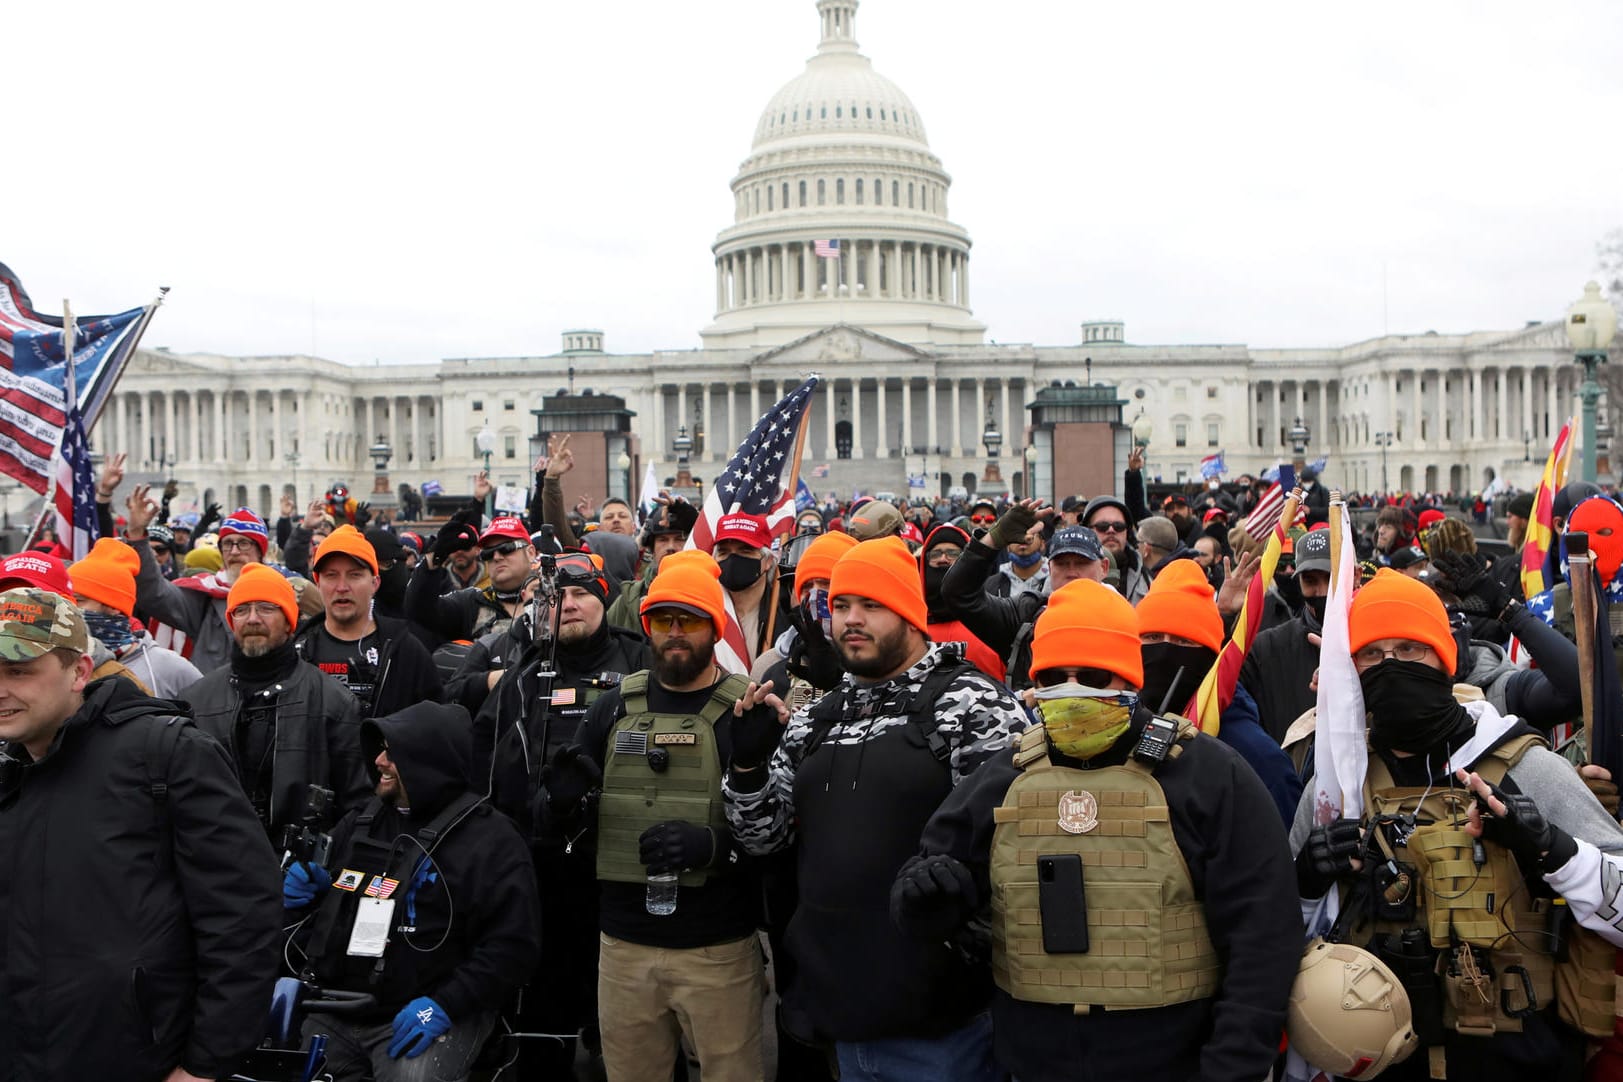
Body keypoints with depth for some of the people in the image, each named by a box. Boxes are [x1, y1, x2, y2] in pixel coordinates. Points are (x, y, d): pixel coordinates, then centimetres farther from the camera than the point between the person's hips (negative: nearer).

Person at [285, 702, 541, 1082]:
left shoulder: (489, 840, -7)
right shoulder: (357, 823, 13)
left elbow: (512, 946, -12)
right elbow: (327, 911, 27)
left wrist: (445, 1005, -20)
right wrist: (306, 892, 4)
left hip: (425, 1015, -6)